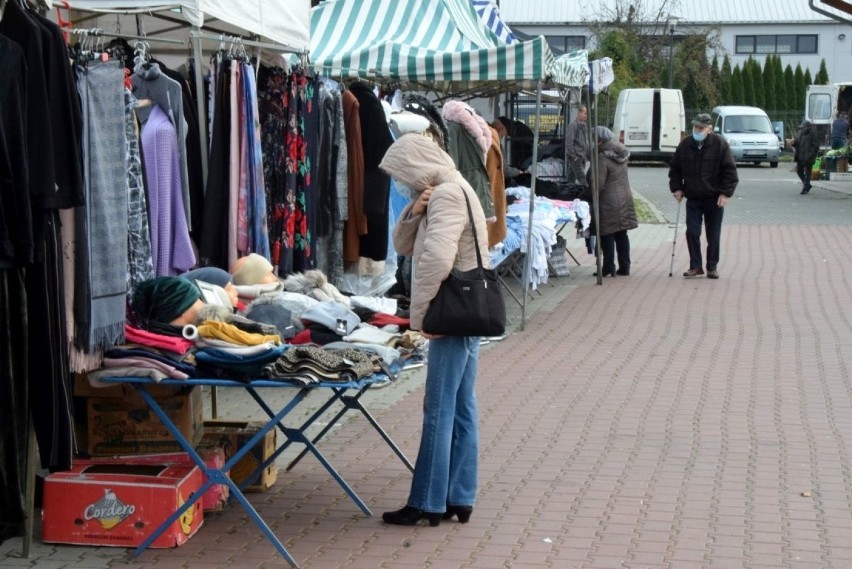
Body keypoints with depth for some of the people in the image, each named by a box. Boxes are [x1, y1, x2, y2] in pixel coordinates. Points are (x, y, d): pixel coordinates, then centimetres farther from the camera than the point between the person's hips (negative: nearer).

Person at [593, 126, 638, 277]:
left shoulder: (603, 158, -18)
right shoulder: (621, 154, 7)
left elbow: (599, 185, -18)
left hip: (609, 202, -8)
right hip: (625, 198, 8)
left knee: (607, 236, 0)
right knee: (622, 235, 12)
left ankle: (608, 268, 0)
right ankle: (624, 267, 15)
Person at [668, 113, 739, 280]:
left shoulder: (720, 145, -8)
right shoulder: (685, 145, 2)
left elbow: (730, 170, -6)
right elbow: (674, 168, 14)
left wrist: (726, 193, -12)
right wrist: (676, 188, 4)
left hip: (714, 199, -3)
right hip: (693, 198, 3)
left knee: (713, 235, 5)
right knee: (692, 232, -2)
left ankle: (712, 267, 16)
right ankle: (695, 266, 9)